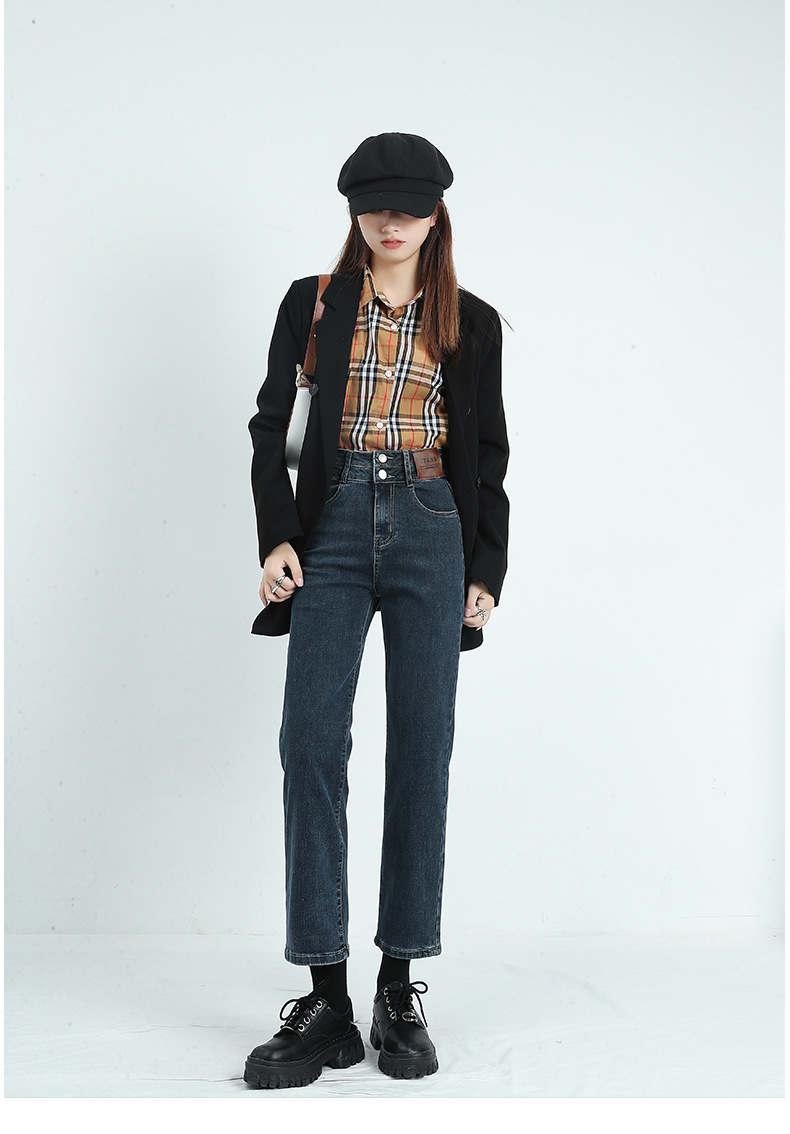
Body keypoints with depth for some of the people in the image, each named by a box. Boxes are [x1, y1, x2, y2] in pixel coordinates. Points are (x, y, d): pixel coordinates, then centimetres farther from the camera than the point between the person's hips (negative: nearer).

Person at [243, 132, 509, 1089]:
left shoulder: (471, 322, 11)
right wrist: (277, 537, -6)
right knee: (310, 742, -10)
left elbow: (489, 454, 13)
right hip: (334, 528, 0)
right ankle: (326, 998, -5)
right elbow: (271, 426, 6)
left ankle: (400, 988, 8)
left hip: (430, 533, 1)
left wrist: (486, 571, 6)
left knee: (421, 750, -1)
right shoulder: (311, 304, 10)